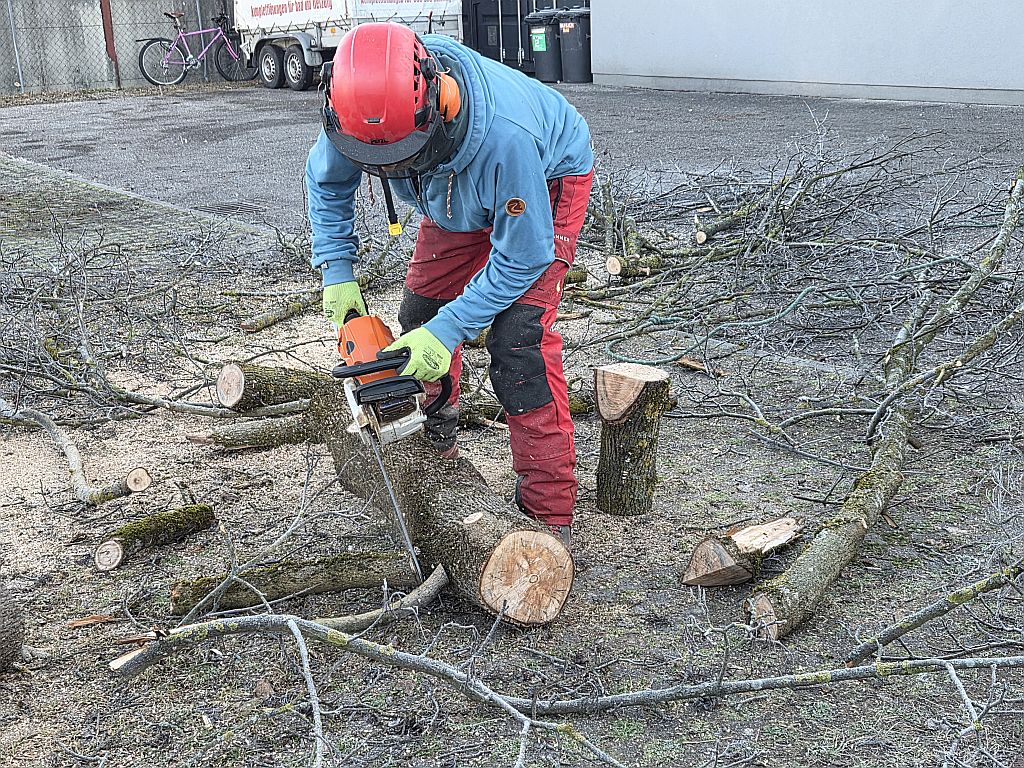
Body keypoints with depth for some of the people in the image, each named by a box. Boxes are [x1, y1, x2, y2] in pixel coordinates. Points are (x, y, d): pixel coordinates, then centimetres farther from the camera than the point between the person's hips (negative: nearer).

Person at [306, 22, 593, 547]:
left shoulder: (505, 132, -46)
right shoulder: (363, 110, -29)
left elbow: (521, 255, -32)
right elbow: (326, 180, -4)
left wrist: (449, 330, -33)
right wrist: (336, 272, -11)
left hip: (546, 183, -6)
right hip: (458, 196, 6)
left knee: (517, 340, -20)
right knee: (421, 313, 6)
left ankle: (550, 513, -12)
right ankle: (435, 446, 33)